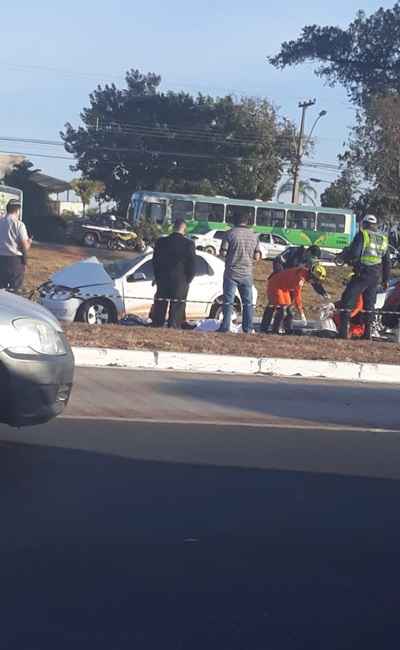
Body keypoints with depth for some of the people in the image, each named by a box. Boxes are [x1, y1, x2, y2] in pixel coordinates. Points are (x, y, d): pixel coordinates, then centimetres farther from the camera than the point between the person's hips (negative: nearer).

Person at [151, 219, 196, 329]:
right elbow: (192, 266, -6)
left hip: (162, 282, 3)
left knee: (159, 311, 11)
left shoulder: (161, 242, -1)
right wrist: (186, 281, 6)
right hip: (180, 283, -3)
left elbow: (155, 262, 6)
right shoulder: (188, 244, -9)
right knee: (176, 311, 2)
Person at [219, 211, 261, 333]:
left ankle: (225, 327, -3)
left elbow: (223, 253, -10)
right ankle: (248, 328, 9)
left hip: (232, 272, -3)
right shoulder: (254, 236, 5)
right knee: (248, 302, 10)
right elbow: (257, 256, 4)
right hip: (247, 273, 3)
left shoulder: (230, 233, -7)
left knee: (228, 301, 1)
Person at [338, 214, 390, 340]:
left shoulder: (362, 235, -6)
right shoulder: (383, 239, 13)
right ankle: (368, 332, 13)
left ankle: (344, 331, -7)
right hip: (376, 276, 6)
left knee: (348, 300, 0)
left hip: (362, 274, -6)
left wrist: (346, 256, 4)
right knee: (369, 303, 15)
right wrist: (386, 279, 23)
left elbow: (354, 253, -17)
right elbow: (387, 262, 17)